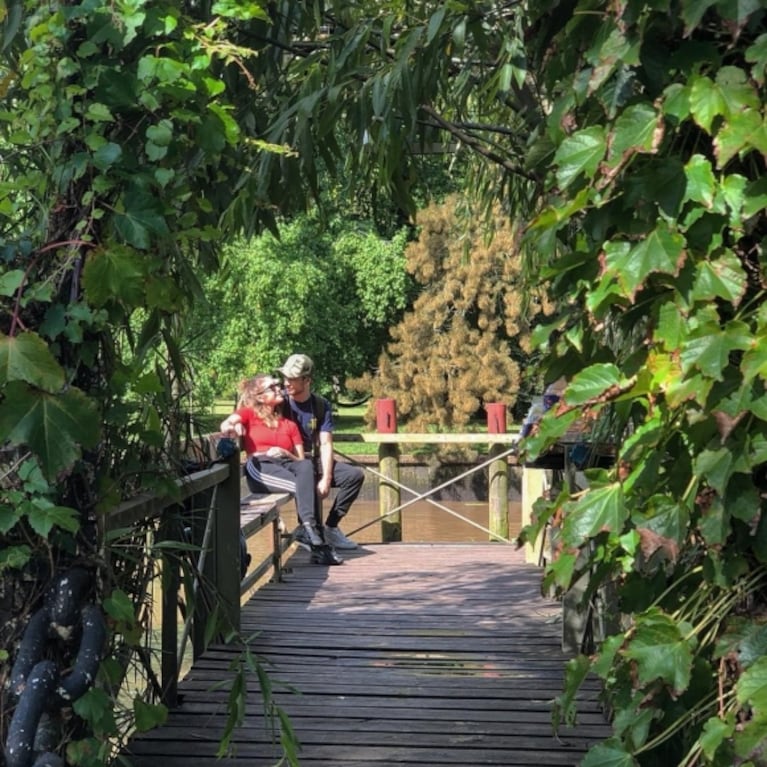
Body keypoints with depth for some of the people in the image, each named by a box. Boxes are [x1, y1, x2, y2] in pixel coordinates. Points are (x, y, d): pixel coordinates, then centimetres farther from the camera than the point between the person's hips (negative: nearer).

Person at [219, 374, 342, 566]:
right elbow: (225, 424, -1)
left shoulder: (289, 424, 28)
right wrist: (232, 427, -26)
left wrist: (285, 454, -2)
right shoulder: (249, 413, 21)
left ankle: (309, 531, -44)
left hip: (286, 464, 3)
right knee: (304, 486, -33)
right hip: (259, 468, -3)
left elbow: (301, 459, 19)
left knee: (306, 466, -36)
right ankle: (317, 543, -40)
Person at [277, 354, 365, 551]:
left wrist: (326, 478, -14)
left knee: (355, 475, -13)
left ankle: (331, 527, -6)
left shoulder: (321, 405, 3)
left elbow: (325, 444, -3)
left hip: (315, 461, 4)